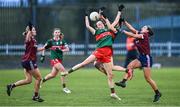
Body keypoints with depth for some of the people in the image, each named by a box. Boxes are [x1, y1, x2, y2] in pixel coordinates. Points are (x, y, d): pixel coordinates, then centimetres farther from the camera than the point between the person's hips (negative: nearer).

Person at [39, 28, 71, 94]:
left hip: (60, 59, 5)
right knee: (63, 71, -20)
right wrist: (43, 55, -2)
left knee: (53, 75, 13)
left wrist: (61, 50, -20)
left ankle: (41, 81, 35)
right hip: (54, 59, -5)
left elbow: (67, 49, -4)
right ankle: (64, 88, -13)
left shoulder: (62, 41, 3)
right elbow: (43, 48, 6)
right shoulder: (50, 41, -4)